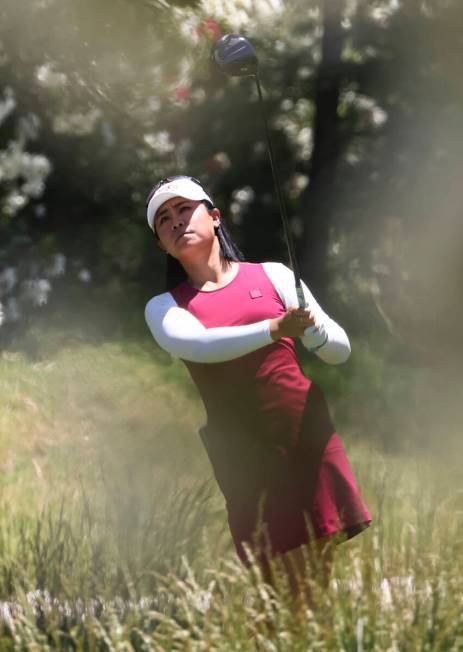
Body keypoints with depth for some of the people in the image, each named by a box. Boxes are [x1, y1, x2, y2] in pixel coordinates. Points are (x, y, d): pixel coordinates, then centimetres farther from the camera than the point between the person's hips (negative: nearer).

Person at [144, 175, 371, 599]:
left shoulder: (272, 275, 8)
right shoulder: (164, 307, 7)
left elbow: (340, 352, 8)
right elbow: (197, 345, -16)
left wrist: (314, 328, -16)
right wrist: (275, 328, -31)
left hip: (308, 434, 1)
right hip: (244, 453, -1)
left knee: (324, 571, -1)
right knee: (285, 589, -3)